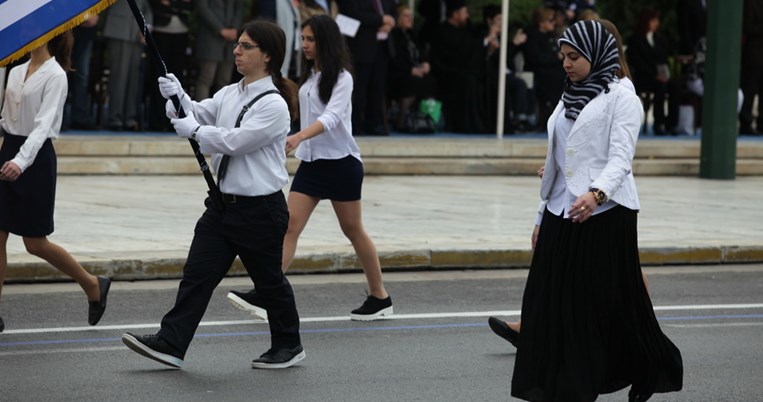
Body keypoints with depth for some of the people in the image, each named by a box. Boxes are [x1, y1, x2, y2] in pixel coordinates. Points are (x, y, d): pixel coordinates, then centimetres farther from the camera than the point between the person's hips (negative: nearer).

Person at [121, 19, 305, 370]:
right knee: (197, 272, 0)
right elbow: (198, 114, 5)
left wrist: (194, 130, -14)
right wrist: (177, 97, -13)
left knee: (268, 280, 7)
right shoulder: (230, 95, 10)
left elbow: (236, 141, -22)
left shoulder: (273, 104, -16)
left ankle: (288, 346, 25)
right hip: (222, 203, 7)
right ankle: (171, 343, -1)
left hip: (259, 208, -7)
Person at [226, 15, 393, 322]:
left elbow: (332, 117, -27)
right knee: (290, 225, -6)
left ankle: (380, 297, 19)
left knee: (353, 230, 5)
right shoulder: (309, 75, 9)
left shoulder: (341, 77, -13)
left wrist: (299, 137, -42)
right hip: (310, 162, 6)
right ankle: (266, 295, -15)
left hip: (340, 162, -6)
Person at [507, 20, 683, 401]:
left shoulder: (621, 97, -4)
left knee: (612, 303, -2)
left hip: (605, 213, -7)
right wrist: (541, 217, 18)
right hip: (561, 213, 7)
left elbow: (621, 157, -15)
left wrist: (596, 194, -33)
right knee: (554, 302, 2)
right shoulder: (568, 99, 17)